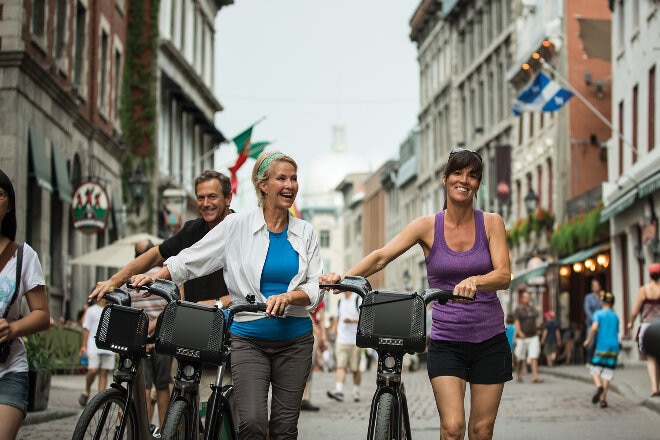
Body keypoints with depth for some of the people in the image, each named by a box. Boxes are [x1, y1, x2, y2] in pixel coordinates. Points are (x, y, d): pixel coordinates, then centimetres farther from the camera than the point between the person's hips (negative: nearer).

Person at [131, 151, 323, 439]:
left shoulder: (305, 233, 7)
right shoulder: (237, 226, 1)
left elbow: (315, 289, 2)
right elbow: (190, 260, 5)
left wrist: (287, 297, -17)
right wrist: (153, 277, -9)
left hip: (295, 340, 2)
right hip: (249, 339, -2)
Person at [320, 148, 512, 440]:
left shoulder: (491, 223, 0)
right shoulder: (428, 226, -1)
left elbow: (504, 276, -11)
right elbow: (381, 256, -11)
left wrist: (474, 281, -34)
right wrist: (343, 276, -30)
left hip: (490, 340, 1)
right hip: (445, 342, -1)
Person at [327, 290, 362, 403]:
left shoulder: (359, 300, -3)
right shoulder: (340, 301, 16)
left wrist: (352, 320, -23)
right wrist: (336, 337, 19)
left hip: (355, 341, -4)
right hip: (341, 341, 4)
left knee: (355, 368, 3)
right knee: (340, 366, -10)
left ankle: (356, 392, 16)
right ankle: (339, 391, -20)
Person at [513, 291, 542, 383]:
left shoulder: (532, 309, 13)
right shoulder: (518, 310, -3)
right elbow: (517, 322, -13)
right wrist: (519, 332, -28)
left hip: (533, 336, 4)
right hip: (522, 337, -4)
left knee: (534, 356, -10)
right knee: (520, 358, 6)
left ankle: (535, 377, -18)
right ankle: (518, 375, 25)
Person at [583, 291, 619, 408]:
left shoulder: (599, 313, 0)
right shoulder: (615, 316, 15)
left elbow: (594, 327, -15)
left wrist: (588, 340, -6)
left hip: (601, 345, -3)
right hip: (614, 346, 4)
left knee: (595, 369, 5)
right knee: (607, 372, 4)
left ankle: (599, 386, -24)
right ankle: (603, 398, -2)